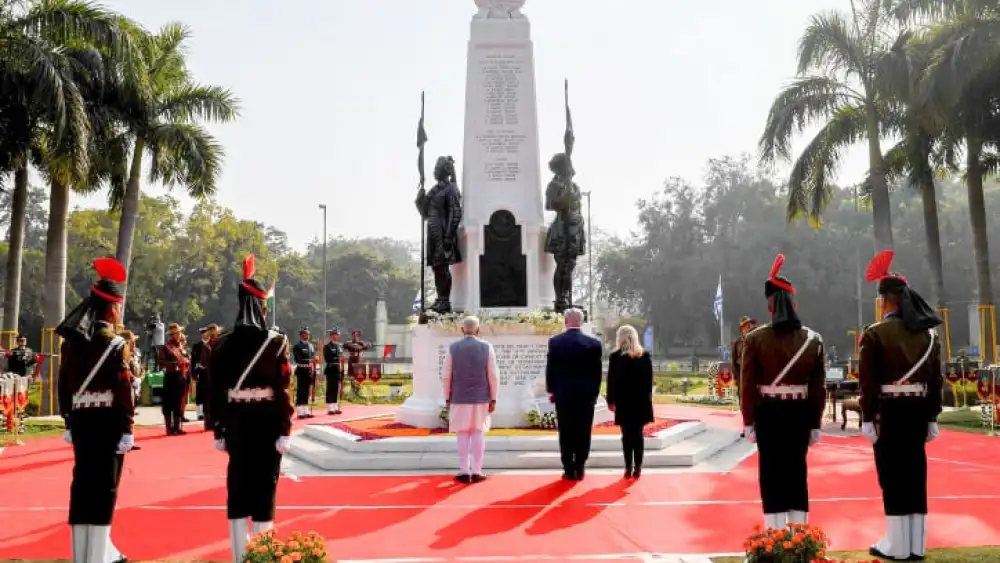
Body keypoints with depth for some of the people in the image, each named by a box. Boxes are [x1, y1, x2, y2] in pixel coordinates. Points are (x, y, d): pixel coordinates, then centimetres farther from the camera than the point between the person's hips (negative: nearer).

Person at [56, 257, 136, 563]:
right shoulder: (115, 344, -13)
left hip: (81, 422, 6)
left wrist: (68, 423, 17)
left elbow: (63, 384, 11)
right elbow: (123, 391, -16)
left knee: (82, 485, 13)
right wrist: (127, 429, -12)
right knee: (104, 489, 0)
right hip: (108, 423, -6)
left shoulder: (70, 341, 7)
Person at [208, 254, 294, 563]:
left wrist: (219, 431, 9)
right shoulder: (275, 343, -10)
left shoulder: (223, 344, 1)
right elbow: (282, 390, -12)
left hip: (236, 425, 3)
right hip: (267, 424, -3)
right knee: (265, 485, 4)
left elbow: (215, 391, 2)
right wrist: (284, 431, -8)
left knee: (237, 485, 11)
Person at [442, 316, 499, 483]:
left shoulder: (453, 347, -3)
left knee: (463, 434, 5)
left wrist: (447, 398, 8)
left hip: (459, 398, 0)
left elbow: (447, 376, -1)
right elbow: (493, 375, -4)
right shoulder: (487, 347, -3)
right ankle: (476, 471, 4)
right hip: (481, 398, 0)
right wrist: (493, 399, 2)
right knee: (478, 434, 5)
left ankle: (464, 471, 5)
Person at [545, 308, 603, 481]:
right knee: (583, 433, 6)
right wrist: (595, 393, 11)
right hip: (586, 394, 0)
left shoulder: (555, 341, -5)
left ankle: (569, 470, 6)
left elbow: (550, 369, 0)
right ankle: (579, 470, 8)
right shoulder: (594, 343, -5)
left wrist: (551, 390, 12)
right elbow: (597, 372, 0)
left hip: (563, 394, 0)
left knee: (566, 433, 6)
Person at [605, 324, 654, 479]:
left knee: (627, 435, 1)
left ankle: (629, 468, 0)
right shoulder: (645, 355, 2)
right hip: (641, 400, 3)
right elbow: (649, 379, 5)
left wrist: (611, 400, -1)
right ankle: (637, 468, 7)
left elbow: (612, 380, -7)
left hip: (624, 401, -3)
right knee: (638, 434, 7)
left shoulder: (615, 356, -7)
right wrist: (647, 397, 13)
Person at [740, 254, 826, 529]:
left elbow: (748, 384, -7)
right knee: (797, 469, 12)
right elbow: (819, 386, 3)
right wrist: (816, 423, 9)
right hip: (800, 412, 2)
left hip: (768, 412, -2)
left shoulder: (755, 338, -7)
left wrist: (748, 421, 0)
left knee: (771, 470, 5)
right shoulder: (813, 339, 0)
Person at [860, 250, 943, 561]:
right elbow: (936, 380, 10)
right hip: (918, 410, 6)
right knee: (915, 474, 11)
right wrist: (932, 418, 15)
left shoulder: (876, 333, -11)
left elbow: (868, 381, -14)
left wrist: (867, 418, -9)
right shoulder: (929, 333, 7)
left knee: (892, 475, 0)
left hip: (889, 411, -5)